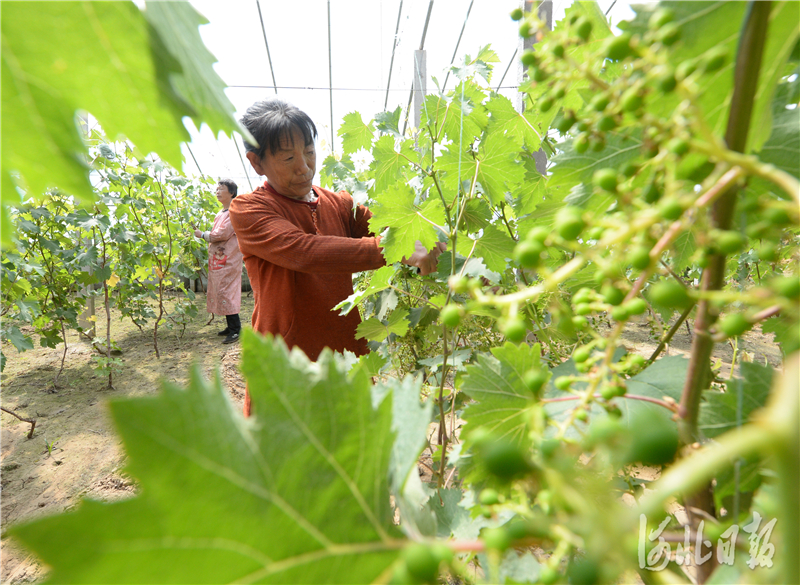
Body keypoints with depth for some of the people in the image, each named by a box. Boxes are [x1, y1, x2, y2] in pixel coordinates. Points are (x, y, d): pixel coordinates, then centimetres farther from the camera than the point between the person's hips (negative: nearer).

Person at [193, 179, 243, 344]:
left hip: (228, 261, -9)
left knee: (226, 292, -10)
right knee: (221, 292, 10)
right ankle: (232, 326, 18)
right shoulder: (221, 213, 19)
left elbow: (222, 234, -16)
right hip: (217, 259, 9)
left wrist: (202, 235, -2)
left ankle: (235, 329, -5)